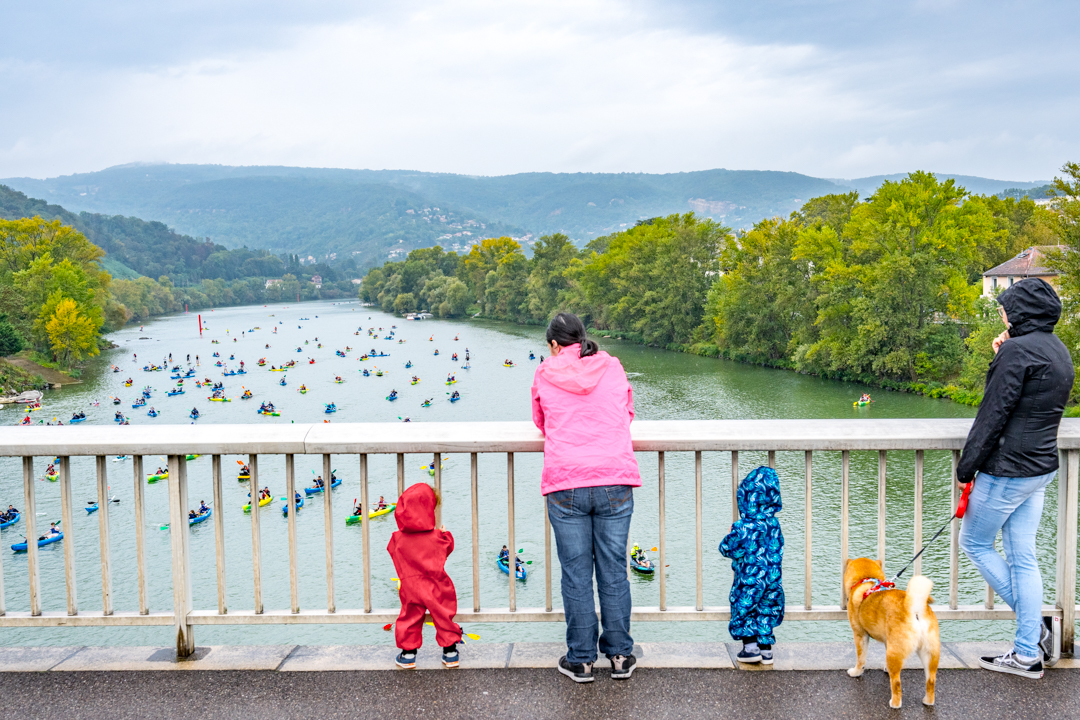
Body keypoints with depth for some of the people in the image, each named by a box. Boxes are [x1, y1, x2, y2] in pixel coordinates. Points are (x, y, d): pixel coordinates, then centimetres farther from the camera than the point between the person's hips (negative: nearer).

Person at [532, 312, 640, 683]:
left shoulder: (544, 374, 6)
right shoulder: (612, 367, 10)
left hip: (565, 487, -1)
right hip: (615, 482, 1)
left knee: (576, 573, 6)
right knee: (613, 571, 9)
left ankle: (581, 659, 13)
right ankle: (620, 655, 17)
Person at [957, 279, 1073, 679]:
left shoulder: (1018, 350, -18)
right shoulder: (1058, 351, 11)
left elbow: (993, 414, -18)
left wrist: (966, 467, -10)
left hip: (1008, 470, -9)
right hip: (1042, 467, 9)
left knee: (974, 543, 9)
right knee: (1022, 557, 12)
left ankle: (1036, 627, 12)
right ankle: (1028, 654, 15)